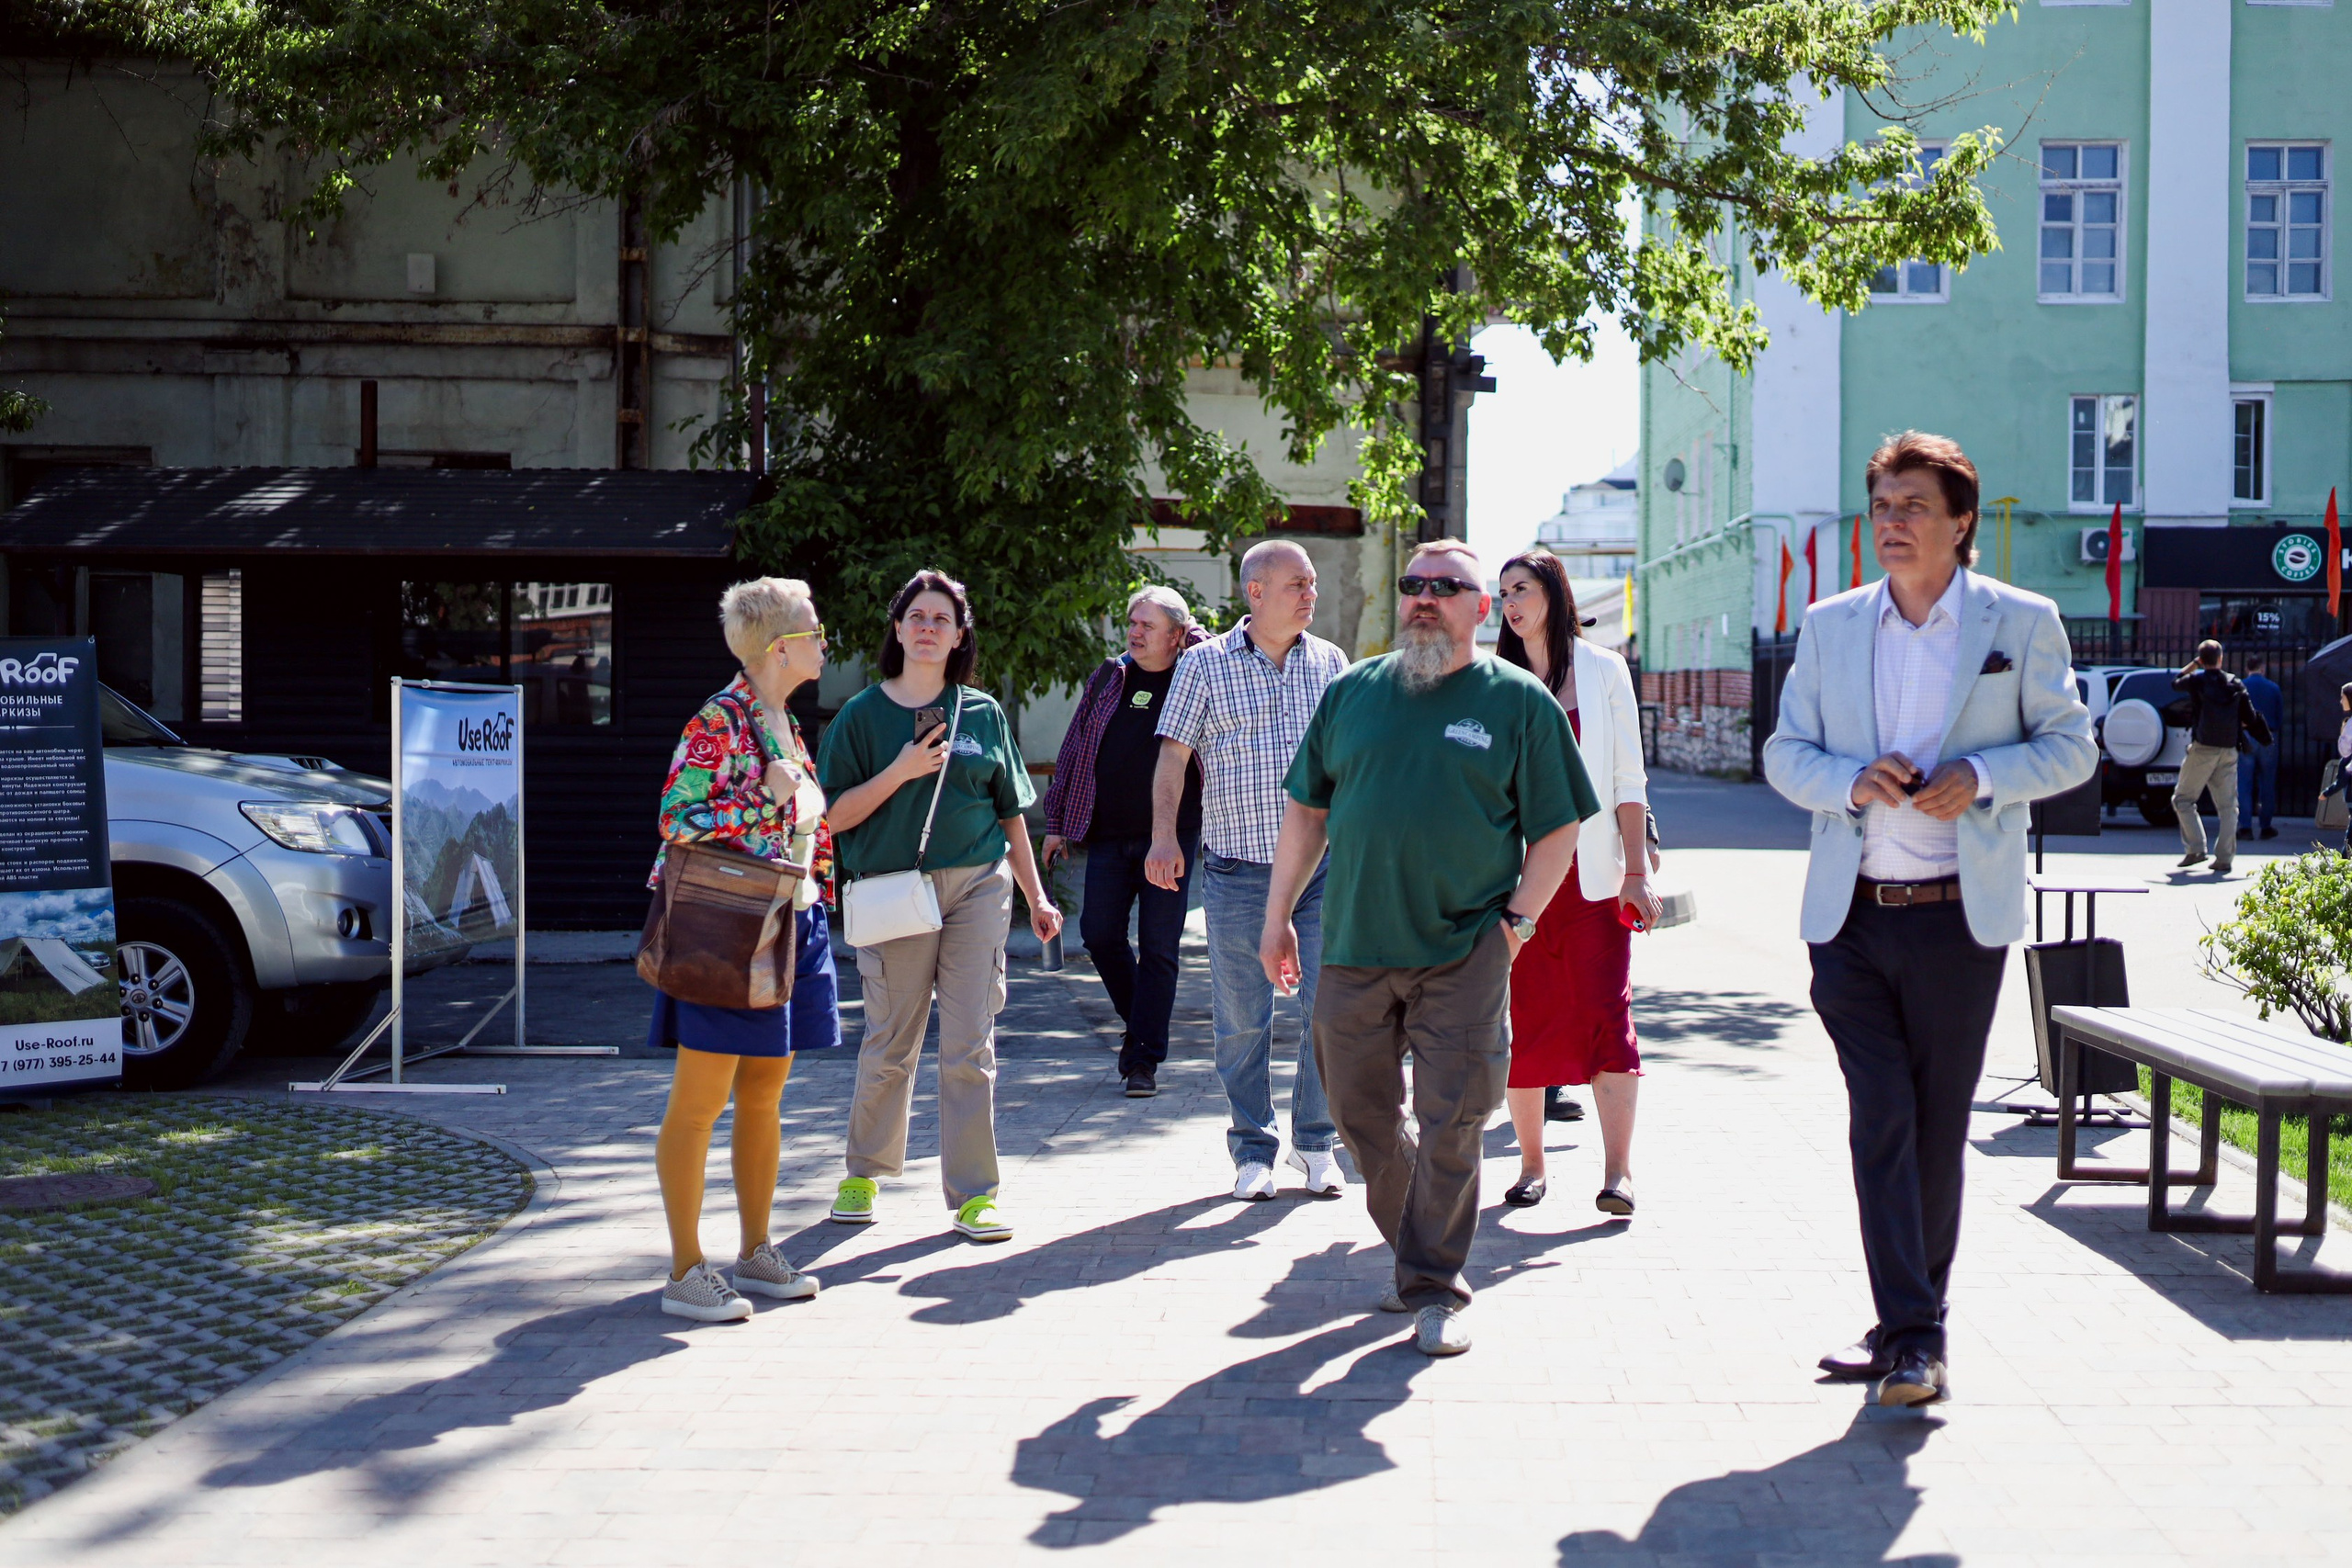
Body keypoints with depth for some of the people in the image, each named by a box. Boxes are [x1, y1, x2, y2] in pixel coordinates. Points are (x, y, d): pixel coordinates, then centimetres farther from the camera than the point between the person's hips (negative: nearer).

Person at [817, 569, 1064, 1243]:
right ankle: (864, 1173, 25)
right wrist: (900, 772, -14)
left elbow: (1010, 813, 14)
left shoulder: (983, 713, 9)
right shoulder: (863, 714, 3)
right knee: (890, 1045, 4)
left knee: (970, 1047, 1)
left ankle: (973, 1194, 7)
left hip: (978, 887, 2)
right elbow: (835, 815, -2)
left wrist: (1037, 897, 12)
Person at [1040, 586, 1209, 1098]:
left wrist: (1196, 638, -9)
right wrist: (1056, 822, 12)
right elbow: (1073, 750, 14)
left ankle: (1145, 1059, 5)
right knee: (1099, 935, 3)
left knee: (1158, 948, -2)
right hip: (1108, 836, 3)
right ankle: (1138, 1022, 27)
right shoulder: (1108, 678, 10)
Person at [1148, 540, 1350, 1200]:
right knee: (1242, 1017, 2)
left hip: (1322, 864, 2)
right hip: (1237, 869, -2)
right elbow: (1174, 754, 1)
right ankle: (1254, 1150, 14)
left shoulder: (1330, 662, 10)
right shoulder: (1205, 663, 2)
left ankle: (1317, 1143, 14)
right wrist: (1164, 837, -10)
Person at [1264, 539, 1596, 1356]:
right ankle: (1417, 1249, 31)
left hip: (1465, 953, -3)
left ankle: (1434, 1288, 9)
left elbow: (1558, 827, 3)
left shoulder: (1518, 701, 1)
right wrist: (1278, 915, 11)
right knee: (1363, 1116, 11)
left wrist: (1518, 919, -6)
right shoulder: (1352, 692, 9)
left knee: (1449, 1126, -3)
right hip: (1353, 950, 4)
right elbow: (1307, 809, 15)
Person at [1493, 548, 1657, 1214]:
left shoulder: (1602, 672, 5)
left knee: (1605, 1013, -8)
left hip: (1590, 873, -2)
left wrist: (1636, 872, -2)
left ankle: (1618, 1170, -7)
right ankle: (1531, 1165, 15)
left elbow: (1628, 779, 4)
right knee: (1521, 1021, 4)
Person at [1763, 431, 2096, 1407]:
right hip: (1852, 916, 2)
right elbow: (1785, 753, 11)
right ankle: (1910, 1337, -1)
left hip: (1959, 916, -1)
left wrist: (1981, 777, -14)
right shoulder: (1831, 627, 10)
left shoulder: (2022, 622, 2)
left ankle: (1913, 1328, 20)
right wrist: (1852, 780, -10)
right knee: (1880, 1123, -4)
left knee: (1937, 1126, 7)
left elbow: (2072, 744, 4)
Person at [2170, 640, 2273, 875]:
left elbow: (2175, 683, 17)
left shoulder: (2197, 679, -4)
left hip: (2203, 750, -4)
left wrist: (2193, 664, 27)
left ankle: (2195, 848, -4)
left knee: (2183, 799, 7)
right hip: (2229, 752, 4)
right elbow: (2251, 717, 6)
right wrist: (2266, 738, 22)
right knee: (2227, 805, 6)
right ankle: (2224, 858, 1)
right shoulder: (2236, 684, 6)